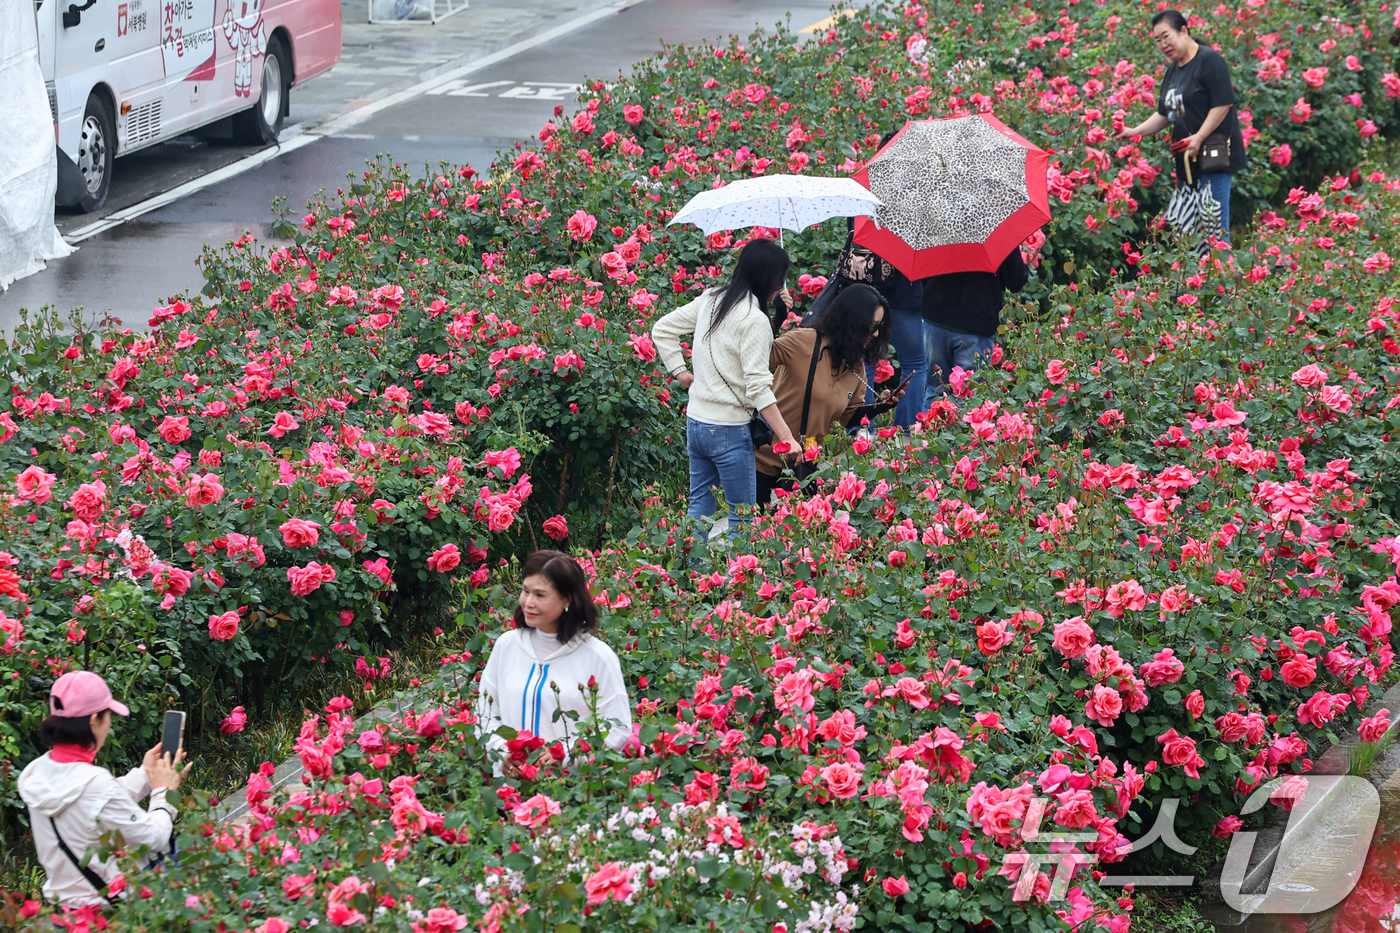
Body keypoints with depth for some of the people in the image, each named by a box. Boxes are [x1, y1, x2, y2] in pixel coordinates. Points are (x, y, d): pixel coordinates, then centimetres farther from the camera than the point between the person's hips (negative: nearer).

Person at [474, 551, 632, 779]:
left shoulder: (597, 656, 1)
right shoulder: (507, 646, 12)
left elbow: (618, 729, -2)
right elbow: (486, 714, 17)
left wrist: (562, 757, -13)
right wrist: (502, 753, -2)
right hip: (509, 780, 3)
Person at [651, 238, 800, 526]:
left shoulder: (710, 300, 5)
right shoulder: (754, 320, -17)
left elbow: (662, 330, 14)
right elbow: (758, 387, -21)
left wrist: (680, 372, 16)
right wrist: (786, 438, -20)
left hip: (695, 423, 8)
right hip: (729, 431, -8)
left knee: (700, 504, 18)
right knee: (743, 514, 1)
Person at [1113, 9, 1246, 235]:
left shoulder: (1209, 60, -10)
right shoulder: (1173, 70, 17)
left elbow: (1223, 104, -17)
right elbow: (1164, 115, 23)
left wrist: (1199, 138, -22)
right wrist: (1134, 131, 10)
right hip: (1186, 159, 9)